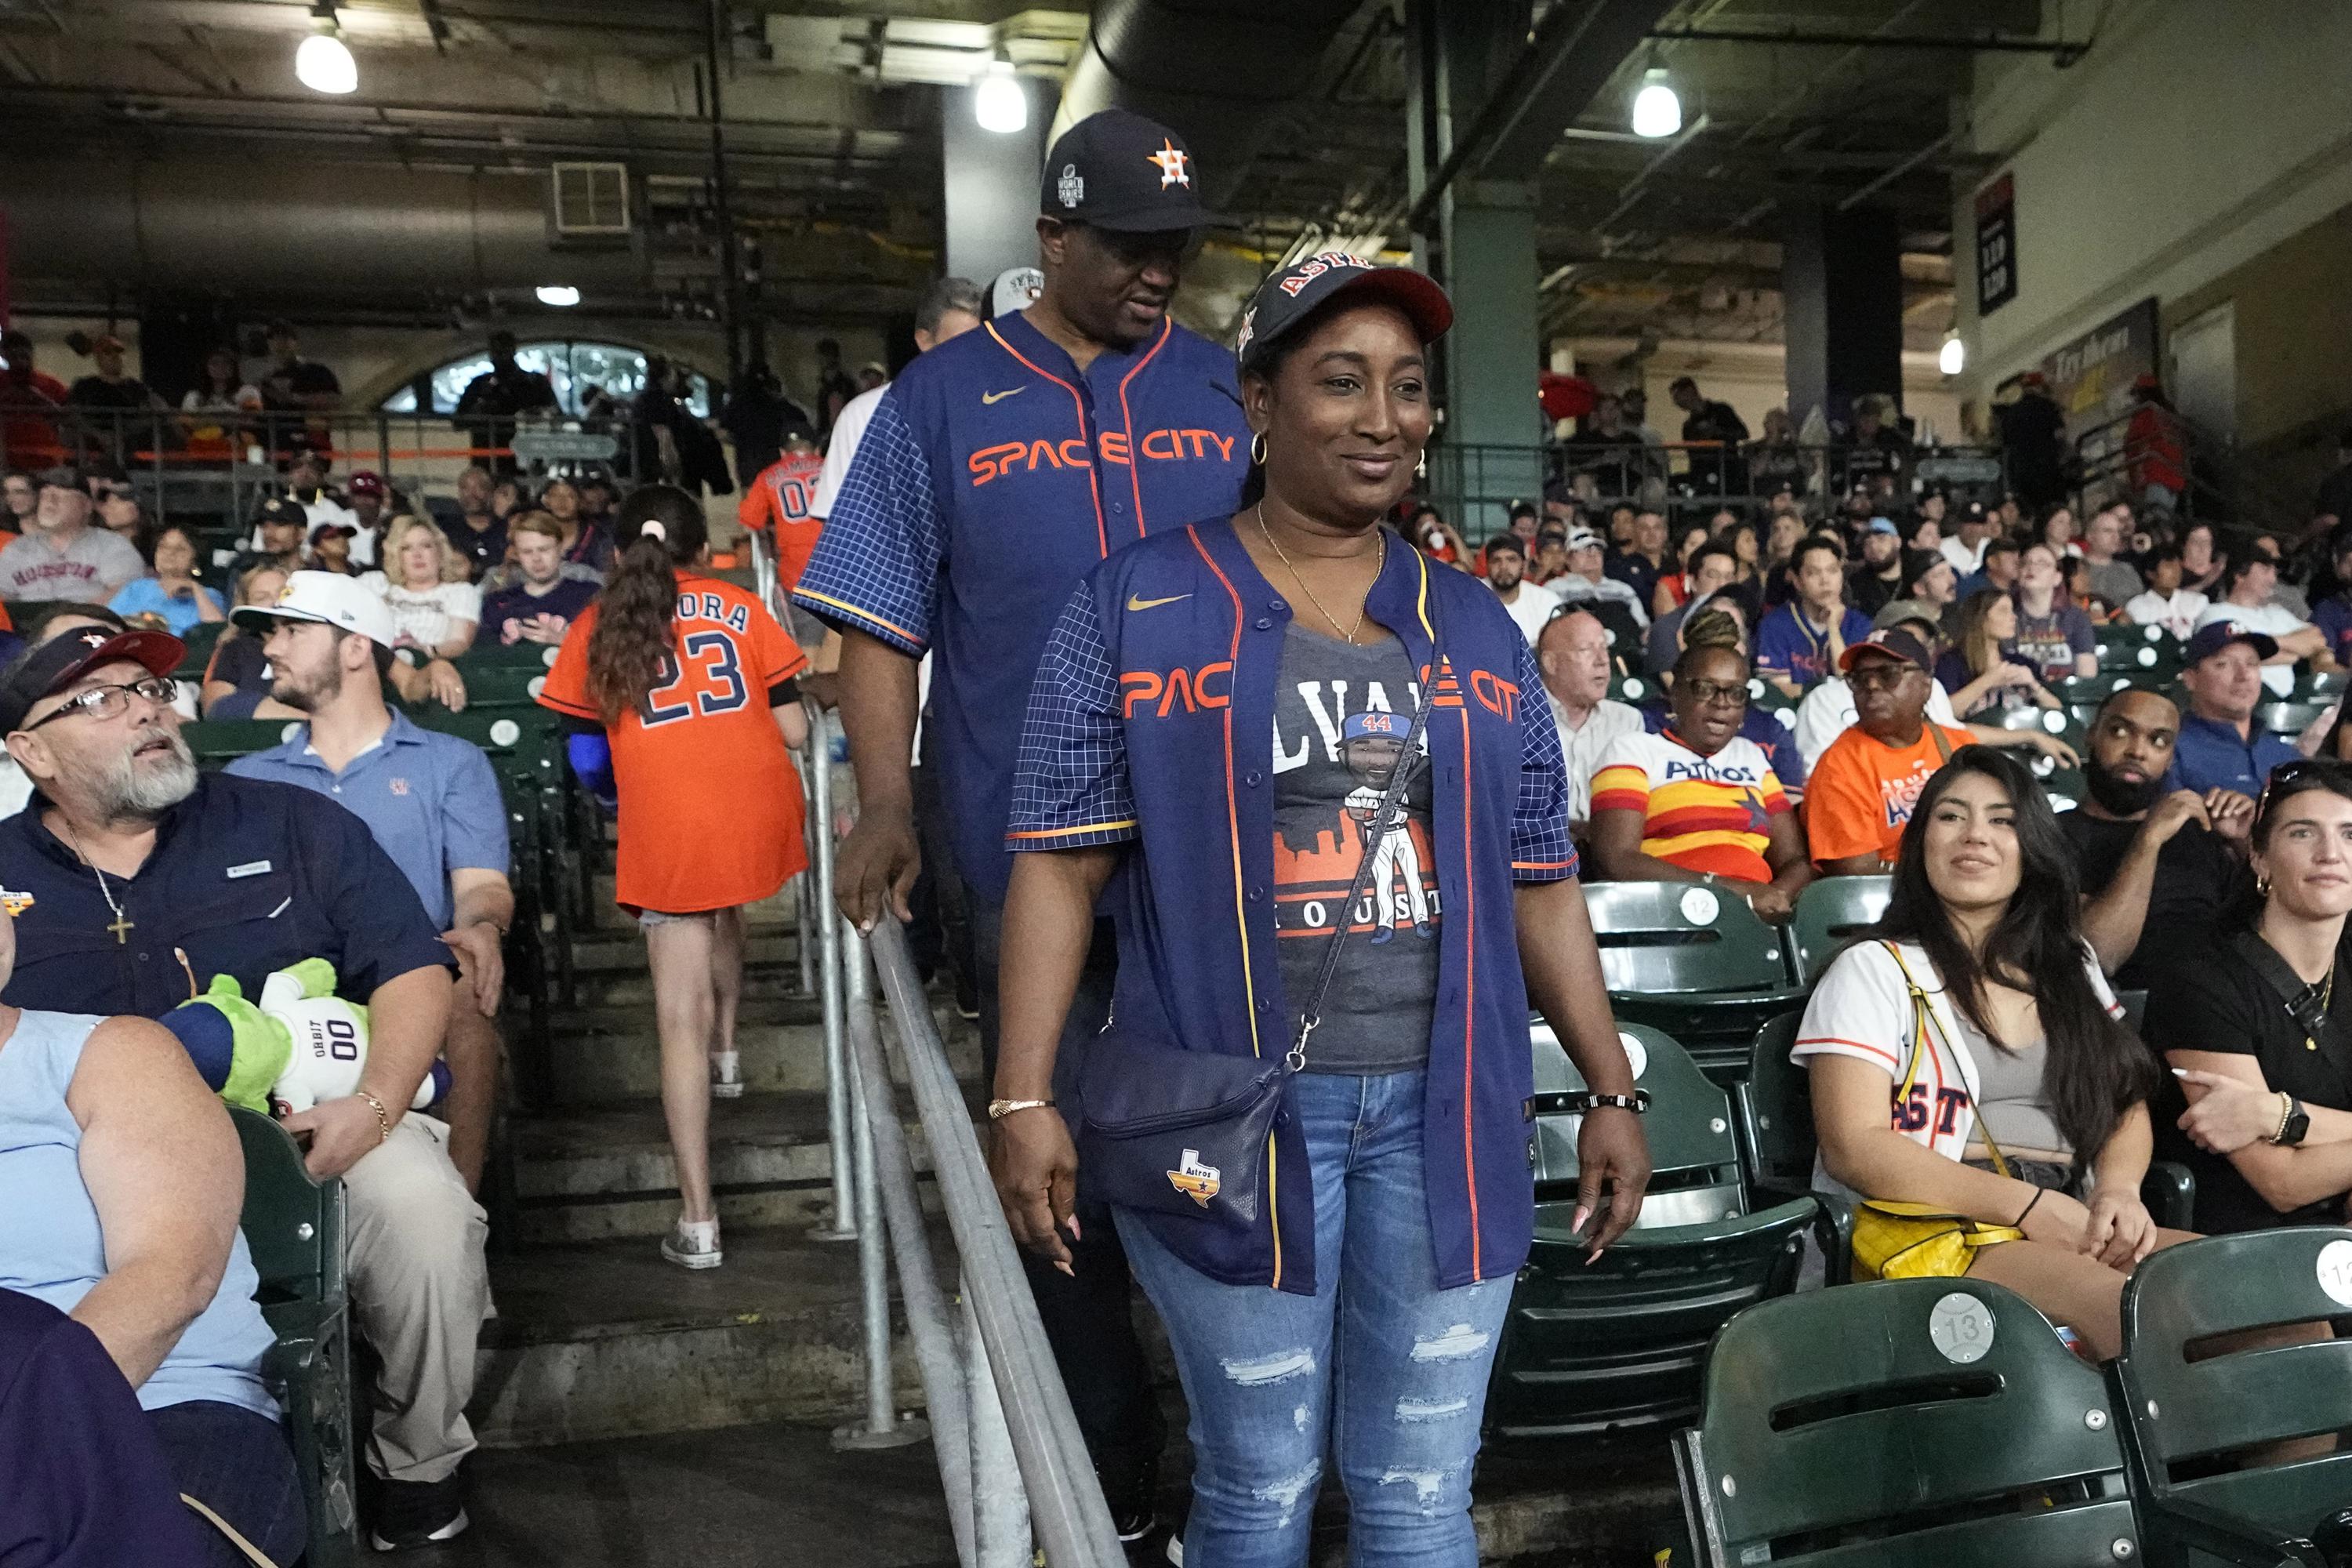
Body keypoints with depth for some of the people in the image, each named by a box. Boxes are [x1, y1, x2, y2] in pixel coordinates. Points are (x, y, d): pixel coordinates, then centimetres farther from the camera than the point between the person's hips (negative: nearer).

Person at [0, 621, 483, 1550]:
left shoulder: (293, 825, 7)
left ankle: (418, 1461, -5)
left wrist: (375, 1105, -16)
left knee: (419, 1199, -30)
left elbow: (414, 970, 2)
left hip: (313, 1136, -1)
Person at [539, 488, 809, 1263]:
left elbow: (588, 759, 8)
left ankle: (699, 1221, -1)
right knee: (722, 909, 36)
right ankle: (727, 1046, 52)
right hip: (758, 809, 2)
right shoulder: (741, 607, 10)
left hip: (666, 825, -2)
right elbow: (794, 730, 7)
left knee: (679, 1017, 0)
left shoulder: (597, 626, 10)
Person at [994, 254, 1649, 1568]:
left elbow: (1540, 883, 12)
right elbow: (1064, 861, -5)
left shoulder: (1478, 633, 10)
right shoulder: (1136, 606, -1)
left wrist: (1614, 1088, 10)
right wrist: (1026, 1096, -10)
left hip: (1447, 1112, 3)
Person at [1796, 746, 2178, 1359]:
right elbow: (1854, 1147, -8)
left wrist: (2118, 1190, -6)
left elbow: (2128, 1106, 18)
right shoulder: (1874, 970, 2)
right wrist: (2031, 1208, -15)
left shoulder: (2071, 966, 22)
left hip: (2073, 1230, 6)